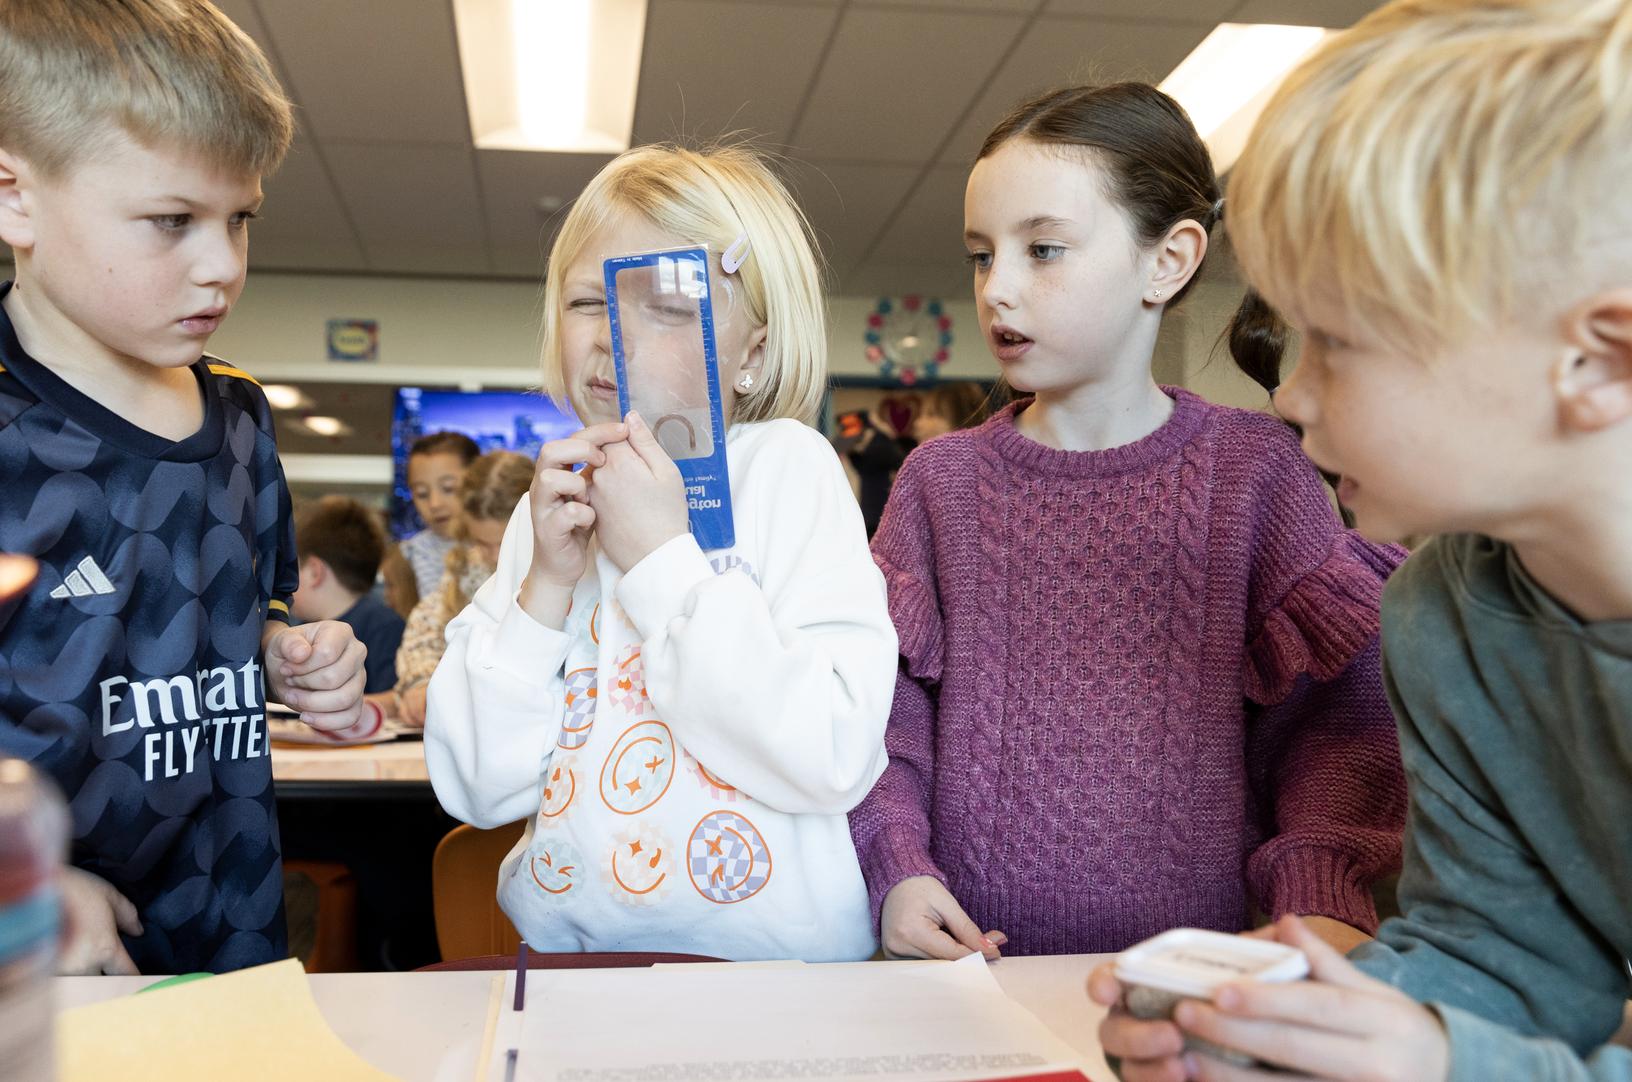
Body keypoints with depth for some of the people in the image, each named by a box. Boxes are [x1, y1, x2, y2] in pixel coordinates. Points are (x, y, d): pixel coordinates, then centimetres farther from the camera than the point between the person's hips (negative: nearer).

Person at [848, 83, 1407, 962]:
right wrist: (897, 864, -9)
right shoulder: (942, 477, 6)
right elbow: (889, 701, 4)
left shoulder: (1251, 465, 1)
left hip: (1192, 959, -1)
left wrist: (1318, 893, -13)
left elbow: (1334, 714, 1)